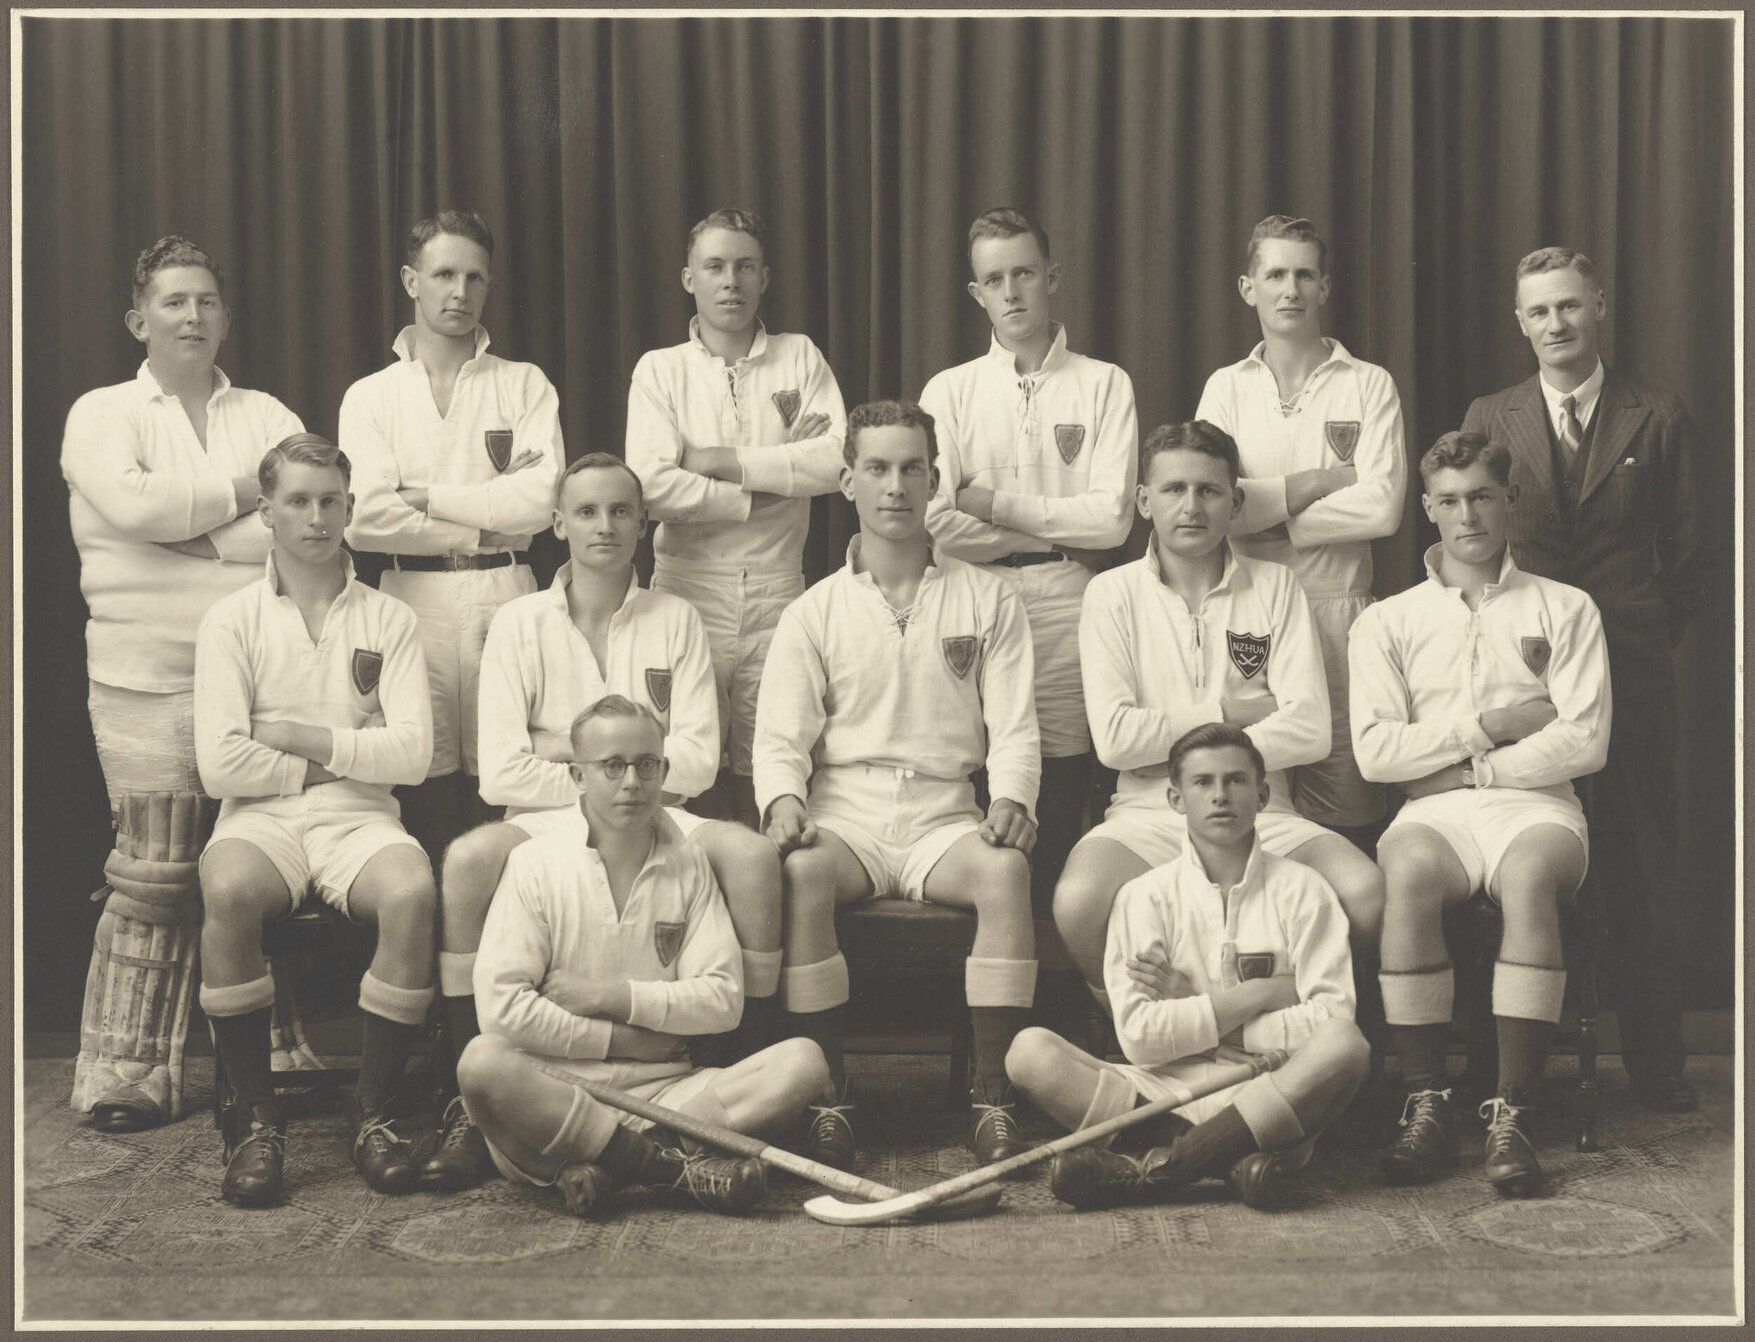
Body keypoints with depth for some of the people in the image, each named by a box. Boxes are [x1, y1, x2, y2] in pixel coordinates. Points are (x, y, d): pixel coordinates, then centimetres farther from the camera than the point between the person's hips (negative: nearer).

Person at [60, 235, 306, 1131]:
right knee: (154, 877, -4)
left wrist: (188, 525, -9)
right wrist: (242, 496, -3)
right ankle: (126, 1079, 6)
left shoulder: (267, 417, 15)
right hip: (149, 678, -2)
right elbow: (131, 506, -12)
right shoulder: (103, 415, 8)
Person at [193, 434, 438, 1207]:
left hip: (360, 818, 1)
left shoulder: (388, 620, 10)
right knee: (228, 892, -35)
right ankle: (255, 1118, -19)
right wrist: (338, 760, -2)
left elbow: (412, 753, -2)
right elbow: (220, 765, -4)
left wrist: (299, 738, -5)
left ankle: (374, 1112, -16)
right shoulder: (232, 620, 7)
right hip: (260, 819, -1)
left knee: (412, 894, -33)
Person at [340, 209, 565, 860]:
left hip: (504, 595, 0)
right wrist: (477, 532, -5)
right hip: (413, 597, 0)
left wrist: (429, 498, -4)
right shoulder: (370, 396, 11)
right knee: (426, 783, -1)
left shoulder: (524, 384, 10)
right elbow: (365, 518, -3)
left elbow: (543, 495, -6)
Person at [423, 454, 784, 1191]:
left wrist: (574, 752, -5)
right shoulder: (519, 622, 5)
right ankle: (475, 1104, -23)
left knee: (754, 854, -28)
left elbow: (697, 762, -2)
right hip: (542, 824, -1)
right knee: (466, 860, -33)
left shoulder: (675, 620, 9)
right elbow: (502, 775, -5)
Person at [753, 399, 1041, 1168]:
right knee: (801, 873, -34)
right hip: (843, 814, 0)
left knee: (1005, 869, -33)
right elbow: (779, 736, 4)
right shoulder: (814, 613, 11)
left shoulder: (988, 601, 12)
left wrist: (1012, 798, -15)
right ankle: (828, 1098, -26)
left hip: (944, 817, 0)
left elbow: (1014, 728, 6)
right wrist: (783, 801, -18)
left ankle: (993, 1096, -28)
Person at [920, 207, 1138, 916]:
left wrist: (995, 503, -4)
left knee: (1063, 791, -2)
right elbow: (937, 521, -3)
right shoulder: (950, 391, 10)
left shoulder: (1104, 385, 7)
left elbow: (1110, 518, -4)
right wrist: (1051, 535, -4)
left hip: (1067, 603, -1)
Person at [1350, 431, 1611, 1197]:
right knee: (1410, 873, -35)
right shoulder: (1386, 623, 15)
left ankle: (1512, 1115, -35)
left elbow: (1585, 742, 1)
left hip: (1534, 802, 0)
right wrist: (1495, 724, -2)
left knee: (1529, 875, -36)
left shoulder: (1565, 611, 13)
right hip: (1433, 812, 1)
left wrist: (1468, 765, -4)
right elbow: (1376, 751, 1)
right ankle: (1426, 1105, -28)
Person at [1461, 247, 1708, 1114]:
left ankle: (1656, 1059, 11)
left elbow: (1689, 552, 11)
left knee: (1640, 863, 2)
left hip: (1629, 668, 0)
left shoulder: (1659, 420, 8)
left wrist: (1649, 636, 3)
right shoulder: (1489, 419, 10)